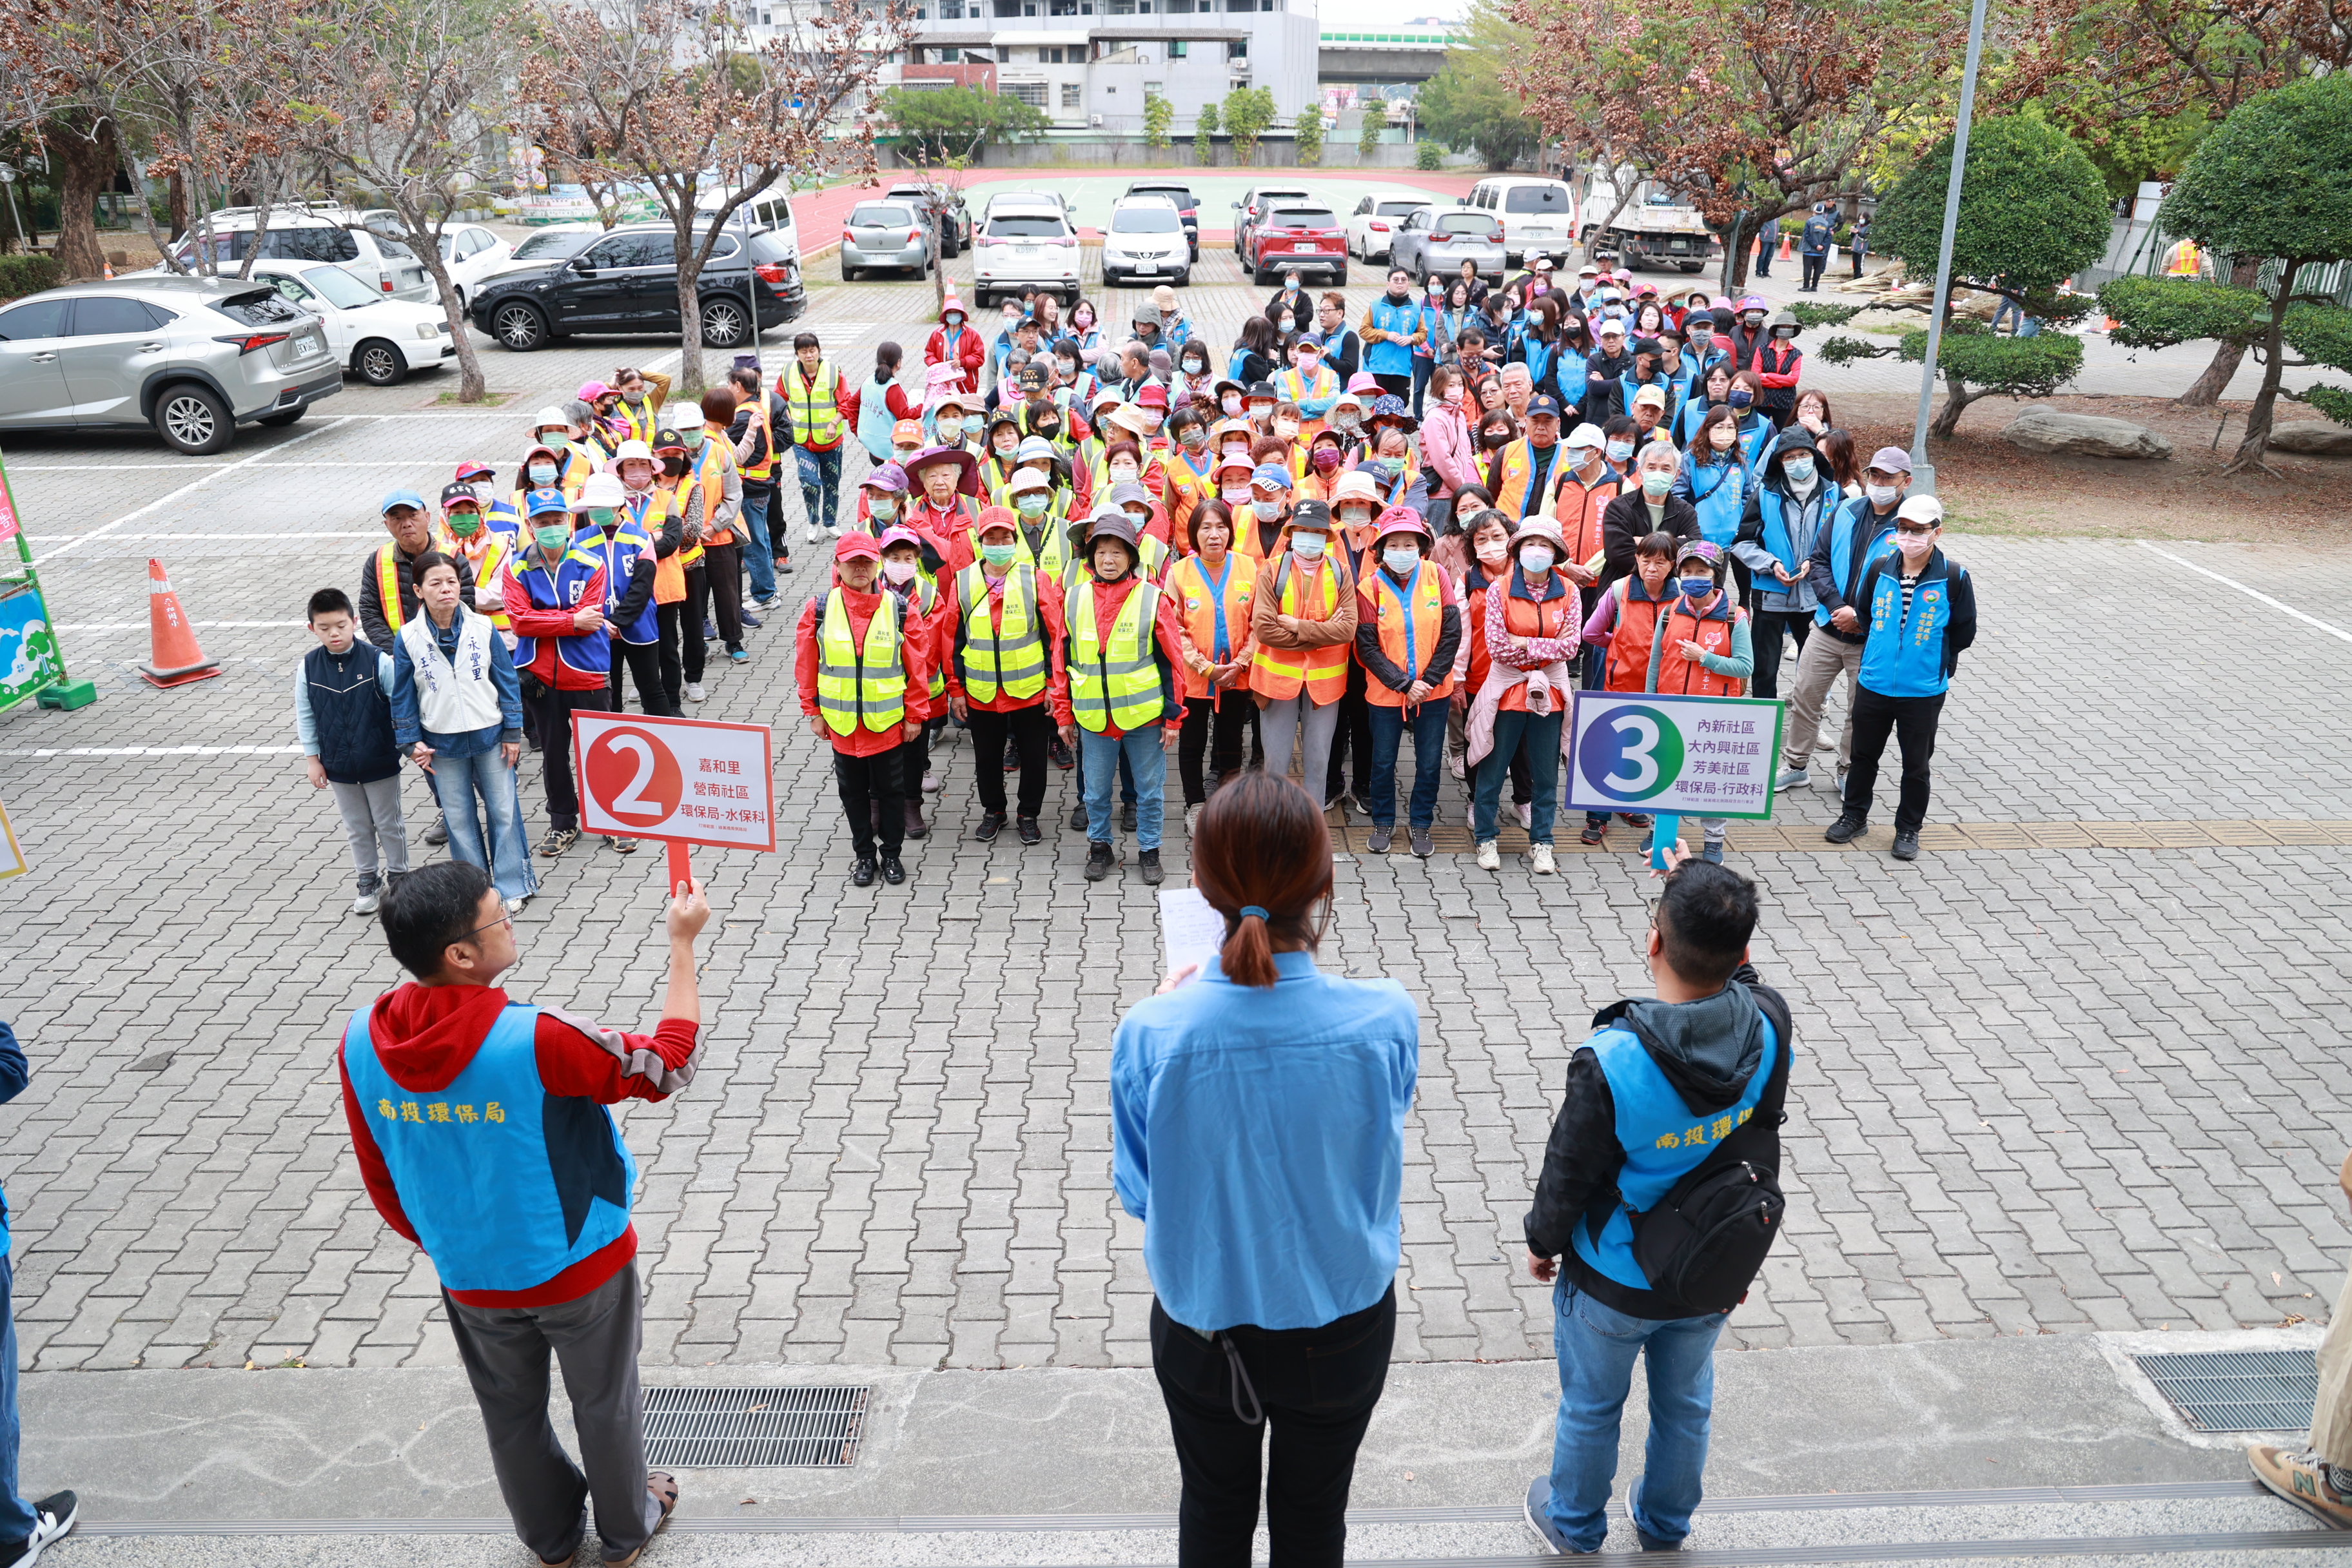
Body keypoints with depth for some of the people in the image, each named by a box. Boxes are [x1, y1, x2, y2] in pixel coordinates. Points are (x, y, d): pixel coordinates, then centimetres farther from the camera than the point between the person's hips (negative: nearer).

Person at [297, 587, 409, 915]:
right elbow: (305, 716, 2)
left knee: (389, 824, 12)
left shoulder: (378, 661, -16)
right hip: (338, 765, 3)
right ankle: (368, 881, 30)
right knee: (357, 828, 16)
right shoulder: (308, 667, -7)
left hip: (380, 762, -3)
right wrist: (312, 759, 3)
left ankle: (398, 877, 28)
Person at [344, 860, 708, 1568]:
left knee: (511, 1412, 27)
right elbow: (668, 1064, -20)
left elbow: (379, 1177, -2)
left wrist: (437, 1244, 15)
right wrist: (682, 944, -15)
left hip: (470, 1278, 4)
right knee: (605, 1404, 22)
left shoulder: (361, 1042, -17)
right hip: (578, 1270, -4)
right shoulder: (537, 1041, -34)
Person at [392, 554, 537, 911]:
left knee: (504, 810, 6)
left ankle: (513, 886, 20)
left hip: (490, 735, -1)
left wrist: (512, 733, -2)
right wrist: (412, 743, 0)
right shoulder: (409, 639, -6)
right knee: (458, 818, 11)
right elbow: (403, 695, 2)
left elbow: (507, 681, 0)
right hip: (442, 744, 1)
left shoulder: (484, 628, -6)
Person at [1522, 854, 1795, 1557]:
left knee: (1591, 1408, 23)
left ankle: (1574, 1523, 47)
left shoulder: (1610, 1062, -36)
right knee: (1685, 1404, 28)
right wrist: (1703, 892, 2)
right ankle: (1665, 1525, 52)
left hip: (1613, 1281, -4)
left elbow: (1569, 1174, -20)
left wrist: (1543, 1241, -1)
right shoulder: (1770, 1026, -24)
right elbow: (1735, 973, 2)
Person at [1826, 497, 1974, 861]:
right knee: (1864, 755, 16)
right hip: (1873, 684, 3)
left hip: (1924, 692, -3)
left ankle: (1909, 829, 25)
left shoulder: (1954, 577, -11)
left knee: (1916, 765, 10)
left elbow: (1963, 633, 1)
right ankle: (1854, 814, 35)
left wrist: (1936, 664, 5)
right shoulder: (1879, 568, -3)